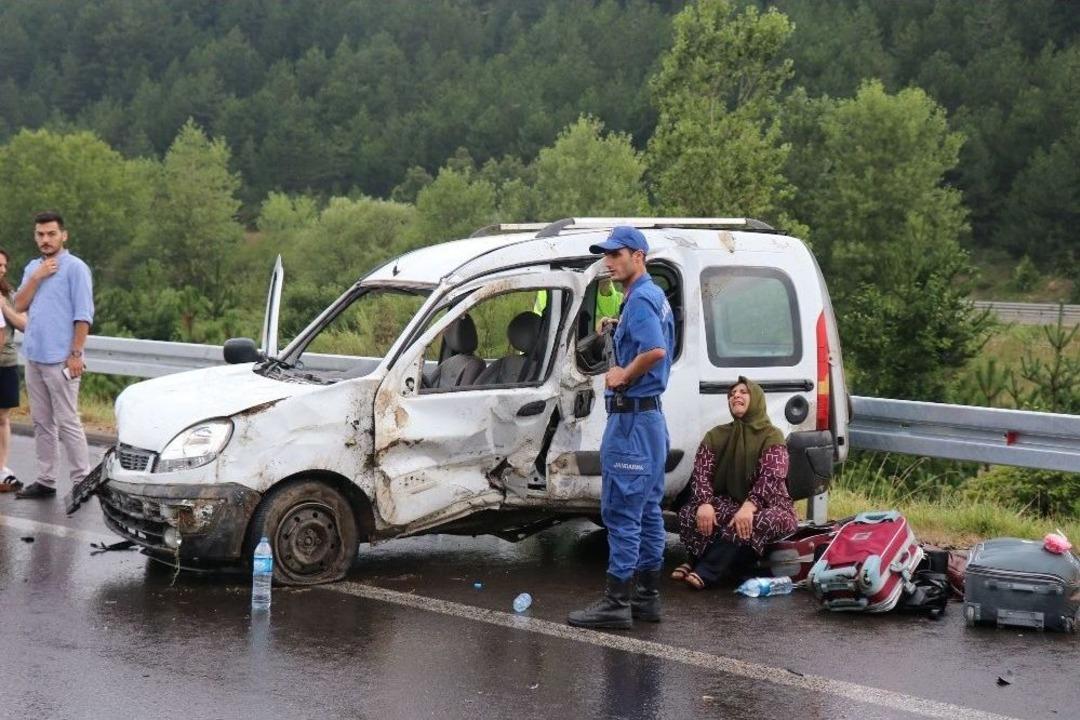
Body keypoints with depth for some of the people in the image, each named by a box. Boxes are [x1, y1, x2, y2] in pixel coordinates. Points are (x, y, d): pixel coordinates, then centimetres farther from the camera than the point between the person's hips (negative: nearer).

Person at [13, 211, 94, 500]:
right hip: (34, 357, 7)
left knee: (67, 422, -6)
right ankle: (45, 480, 16)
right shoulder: (32, 267, 15)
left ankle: (82, 481, -2)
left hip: (60, 359, -7)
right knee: (41, 422, 11)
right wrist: (37, 277, -6)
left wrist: (76, 354, -17)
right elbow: (20, 306, 6)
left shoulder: (74, 268, -7)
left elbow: (83, 315, -11)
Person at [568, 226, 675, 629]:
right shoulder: (654, 297, 17)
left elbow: (655, 350, -31)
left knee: (621, 510, -9)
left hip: (631, 418, -11)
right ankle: (647, 596, 18)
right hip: (649, 416, 11)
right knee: (647, 511, 13)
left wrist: (623, 375, -16)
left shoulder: (640, 300, -15)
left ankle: (618, 601, -7)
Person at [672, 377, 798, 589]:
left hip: (766, 506, -3)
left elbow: (771, 478, -19)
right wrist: (704, 504, -25)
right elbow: (701, 473, -4)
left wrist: (748, 507, -36)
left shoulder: (771, 436, -5)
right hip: (728, 503, 4)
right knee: (690, 513, -25)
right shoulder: (716, 436, 8)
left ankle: (704, 572, -41)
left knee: (765, 521, -39)